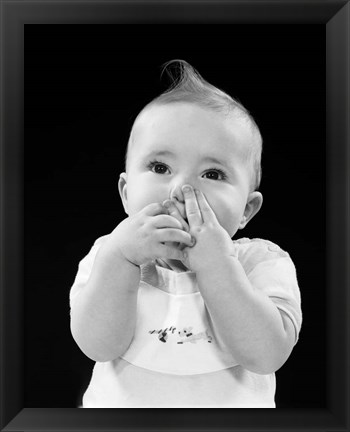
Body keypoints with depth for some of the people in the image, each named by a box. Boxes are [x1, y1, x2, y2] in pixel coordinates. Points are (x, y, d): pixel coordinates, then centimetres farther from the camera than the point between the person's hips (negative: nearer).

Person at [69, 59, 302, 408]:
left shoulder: (261, 261, -8)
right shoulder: (110, 255, -4)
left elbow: (268, 354, -21)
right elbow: (98, 346, -15)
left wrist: (214, 263, -27)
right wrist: (120, 257, -27)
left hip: (233, 404, 0)